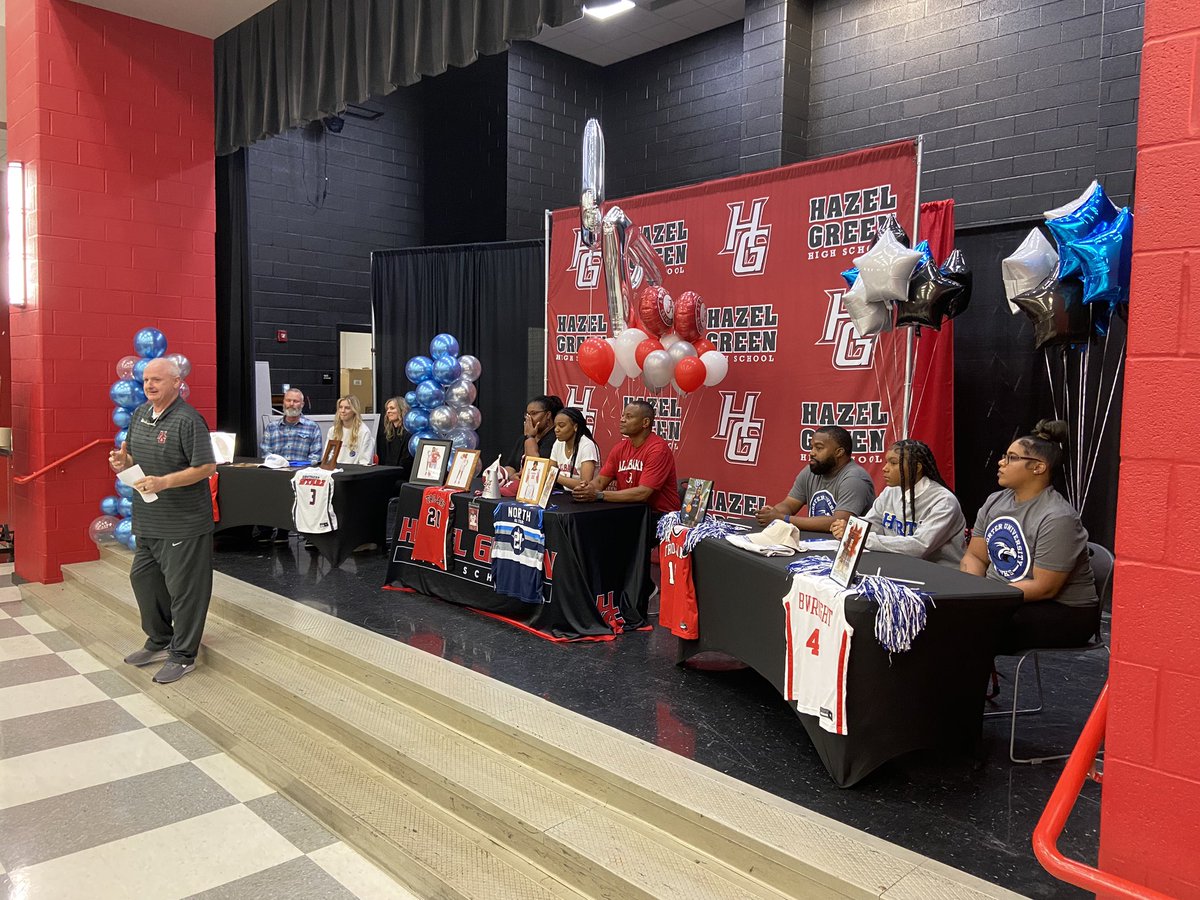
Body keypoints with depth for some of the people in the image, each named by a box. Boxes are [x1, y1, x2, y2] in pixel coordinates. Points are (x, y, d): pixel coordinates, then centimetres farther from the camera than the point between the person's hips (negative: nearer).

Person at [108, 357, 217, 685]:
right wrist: (123, 459, 0)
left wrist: (164, 482, -26)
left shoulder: (188, 420, -16)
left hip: (183, 523, -9)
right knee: (143, 578, 19)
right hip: (147, 519, 9)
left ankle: (183, 655, 15)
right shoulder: (140, 414, 10)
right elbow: (133, 452, 23)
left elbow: (207, 466, -19)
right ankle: (160, 642, 37)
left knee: (183, 588, 1)